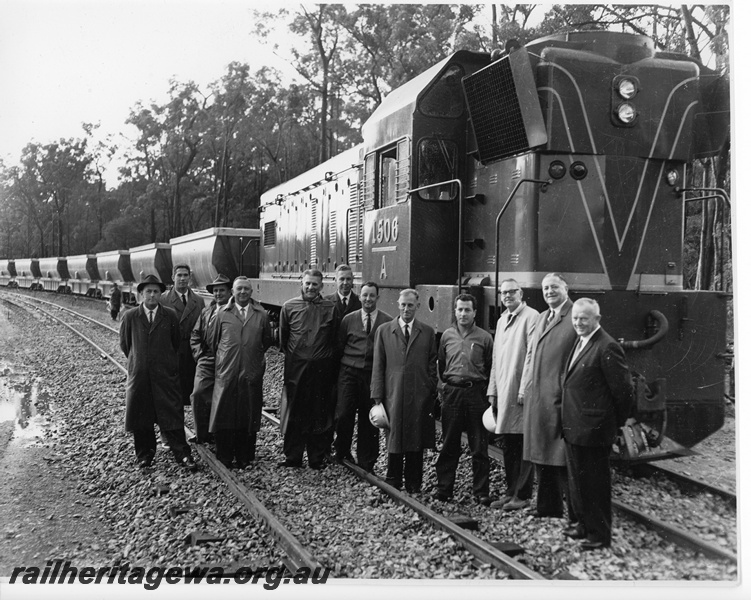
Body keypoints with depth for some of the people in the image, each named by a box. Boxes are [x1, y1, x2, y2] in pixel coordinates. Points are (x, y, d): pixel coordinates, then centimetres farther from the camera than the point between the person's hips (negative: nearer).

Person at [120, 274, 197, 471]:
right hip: (139, 374, 1)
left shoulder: (170, 316, 0)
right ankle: (144, 454, 23)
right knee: (141, 416, 8)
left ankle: (182, 455, 4)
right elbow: (124, 343, 12)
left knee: (172, 415, -1)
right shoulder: (130, 317, 0)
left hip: (165, 374, -1)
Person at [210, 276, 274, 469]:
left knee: (249, 417, 6)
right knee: (224, 415, 3)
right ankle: (224, 458, 14)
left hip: (252, 373, 1)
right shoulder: (222, 313, 4)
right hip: (226, 373, 0)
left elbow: (268, 340, 15)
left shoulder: (261, 315, 6)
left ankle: (244, 457, 18)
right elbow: (213, 340, 11)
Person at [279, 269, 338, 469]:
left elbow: (334, 339, 7)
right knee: (294, 414, 5)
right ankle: (292, 457, 16)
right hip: (295, 367, 0)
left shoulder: (330, 308, -1)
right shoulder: (289, 307, 0)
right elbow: (283, 338, 11)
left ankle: (317, 458, 16)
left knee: (319, 413, 6)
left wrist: (327, 357, 8)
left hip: (321, 368, 0)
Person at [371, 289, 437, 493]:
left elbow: (432, 365, 8)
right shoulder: (384, 331, 7)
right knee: (395, 439, 4)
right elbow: (378, 366, 5)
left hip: (420, 396, 0)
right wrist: (377, 397, 0)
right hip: (393, 394, 0)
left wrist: (432, 393, 2)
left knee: (416, 440, 4)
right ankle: (393, 483, 16)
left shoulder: (428, 332, 8)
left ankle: (413, 484, 16)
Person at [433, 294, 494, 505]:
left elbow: (491, 369, 4)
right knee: (449, 444, 8)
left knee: (479, 446, 2)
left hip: (476, 393, -2)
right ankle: (444, 488, 16)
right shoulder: (447, 336, 7)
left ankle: (481, 492, 9)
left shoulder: (484, 338, -1)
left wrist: (487, 391, 0)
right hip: (452, 392, 2)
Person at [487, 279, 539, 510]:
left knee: (523, 446, 0)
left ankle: (522, 495, 8)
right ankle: (510, 491, 23)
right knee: (507, 447, 14)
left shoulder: (531, 317, -8)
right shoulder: (502, 321, 17)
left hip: (521, 392, -8)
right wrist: (492, 391, 15)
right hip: (503, 393, 8)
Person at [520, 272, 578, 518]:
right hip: (536, 398, 8)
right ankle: (547, 505, 28)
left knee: (562, 458, -3)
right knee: (541, 453, 15)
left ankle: (577, 513, 8)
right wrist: (525, 387, 12)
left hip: (560, 399, -8)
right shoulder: (541, 318, 18)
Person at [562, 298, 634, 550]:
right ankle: (583, 524, 33)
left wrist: (616, 423, -5)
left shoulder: (607, 347, -18)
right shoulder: (580, 343, 12)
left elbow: (623, 389, -16)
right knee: (577, 480, 18)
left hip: (593, 429, -9)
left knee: (596, 483, 3)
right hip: (573, 426, 9)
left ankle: (600, 534, 16)